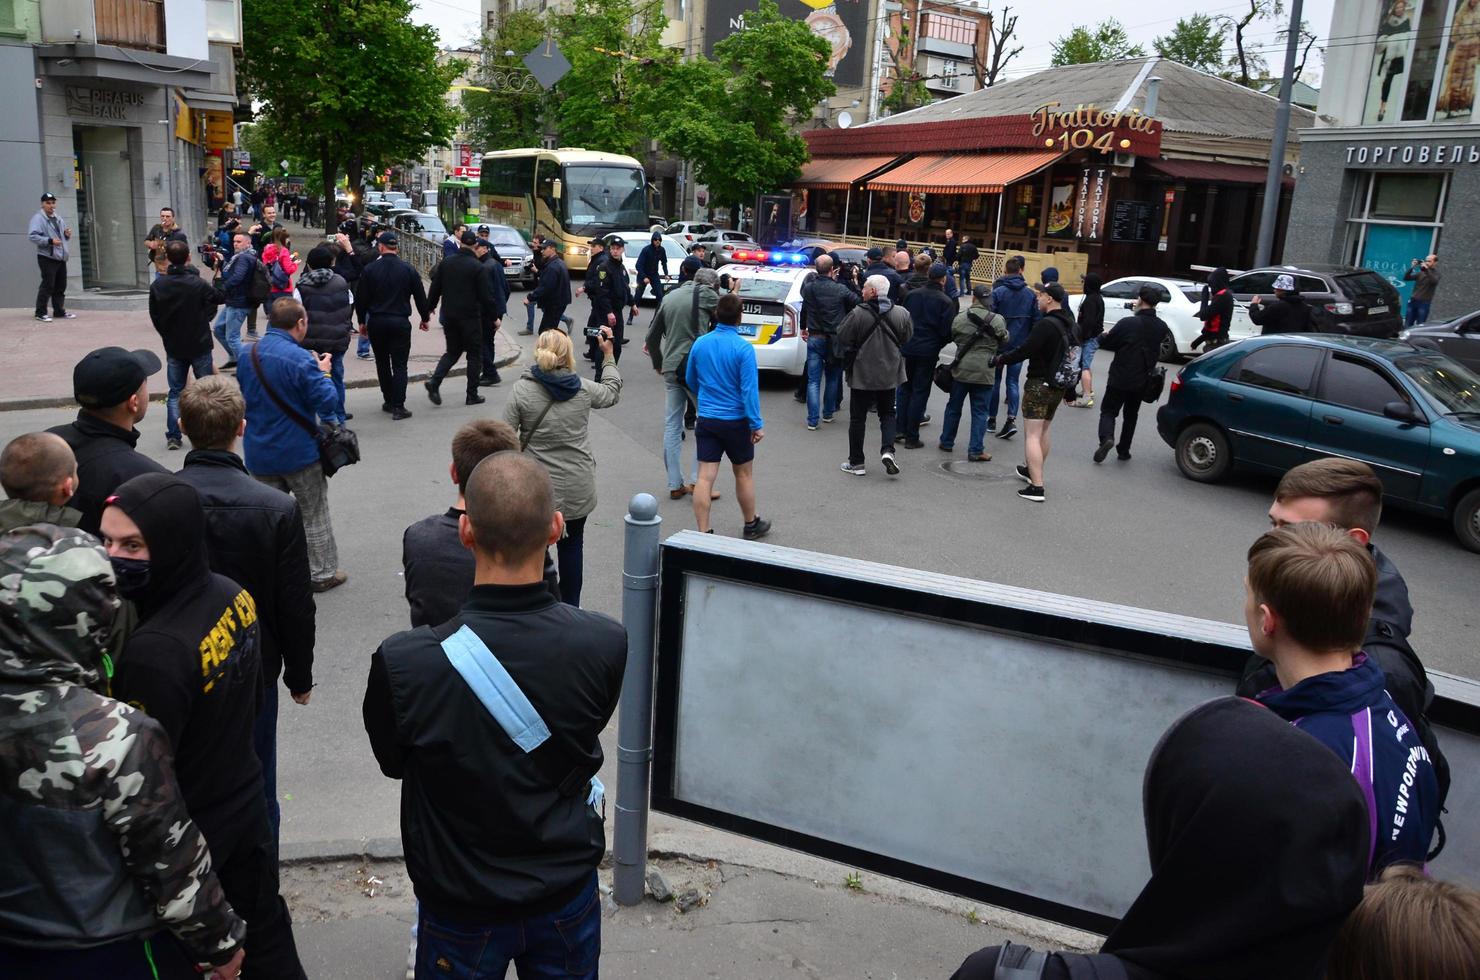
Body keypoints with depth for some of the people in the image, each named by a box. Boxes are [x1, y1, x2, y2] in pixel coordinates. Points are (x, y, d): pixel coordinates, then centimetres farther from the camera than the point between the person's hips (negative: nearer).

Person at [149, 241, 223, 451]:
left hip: (173, 347, 3)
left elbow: (154, 316, 3)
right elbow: (221, 297, -1)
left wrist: (168, 336, 16)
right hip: (199, 345, -3)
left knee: (175, 391, 11)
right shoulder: (198, 284, -17)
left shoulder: (157, 285, -5)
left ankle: (173, 436, 6)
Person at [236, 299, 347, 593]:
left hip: (259, 455, 5)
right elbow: (328, 403, -20)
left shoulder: (248, 356, 1)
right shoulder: (300, 359, -21)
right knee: (314, 514, 10)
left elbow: (243, 396, 15)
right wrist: (323, 372, -3)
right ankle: (321, 573, 18)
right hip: (299, 453, -5)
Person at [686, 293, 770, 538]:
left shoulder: (700, 343, -1)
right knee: (744, 474, 14)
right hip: (736, 421, -3)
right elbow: (749, 389, -18)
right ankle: (751, 525, 30)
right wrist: (757, 424, -13)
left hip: (706, 420, 3)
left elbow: (690, 380, 13)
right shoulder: (743, 348, -15)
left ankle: (703, 533, -1)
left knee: (705, 477, 1)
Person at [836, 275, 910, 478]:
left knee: (858, 417, 8)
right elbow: (908, 341, 6)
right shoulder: (902, 314, -4)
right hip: (889, 374, 3)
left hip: (862, 374, -3)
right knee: (887, 413, 18)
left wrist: (847, 360, 8)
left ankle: (856, 462, 12)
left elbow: (842, 339, -9)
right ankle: (887, 450, -2)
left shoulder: (858, 314, -16)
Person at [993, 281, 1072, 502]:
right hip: (1058, 386, 9)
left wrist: (1001, 359, -7)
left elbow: (1025, 350, -21)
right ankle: (1032, 471, 39)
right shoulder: (1069, 324, 9)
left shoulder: (1046, 325, -20)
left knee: (1032, 435, -8)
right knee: (1043, 432, 22)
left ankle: (1036, 487, -14)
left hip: (1040, 384, -9)